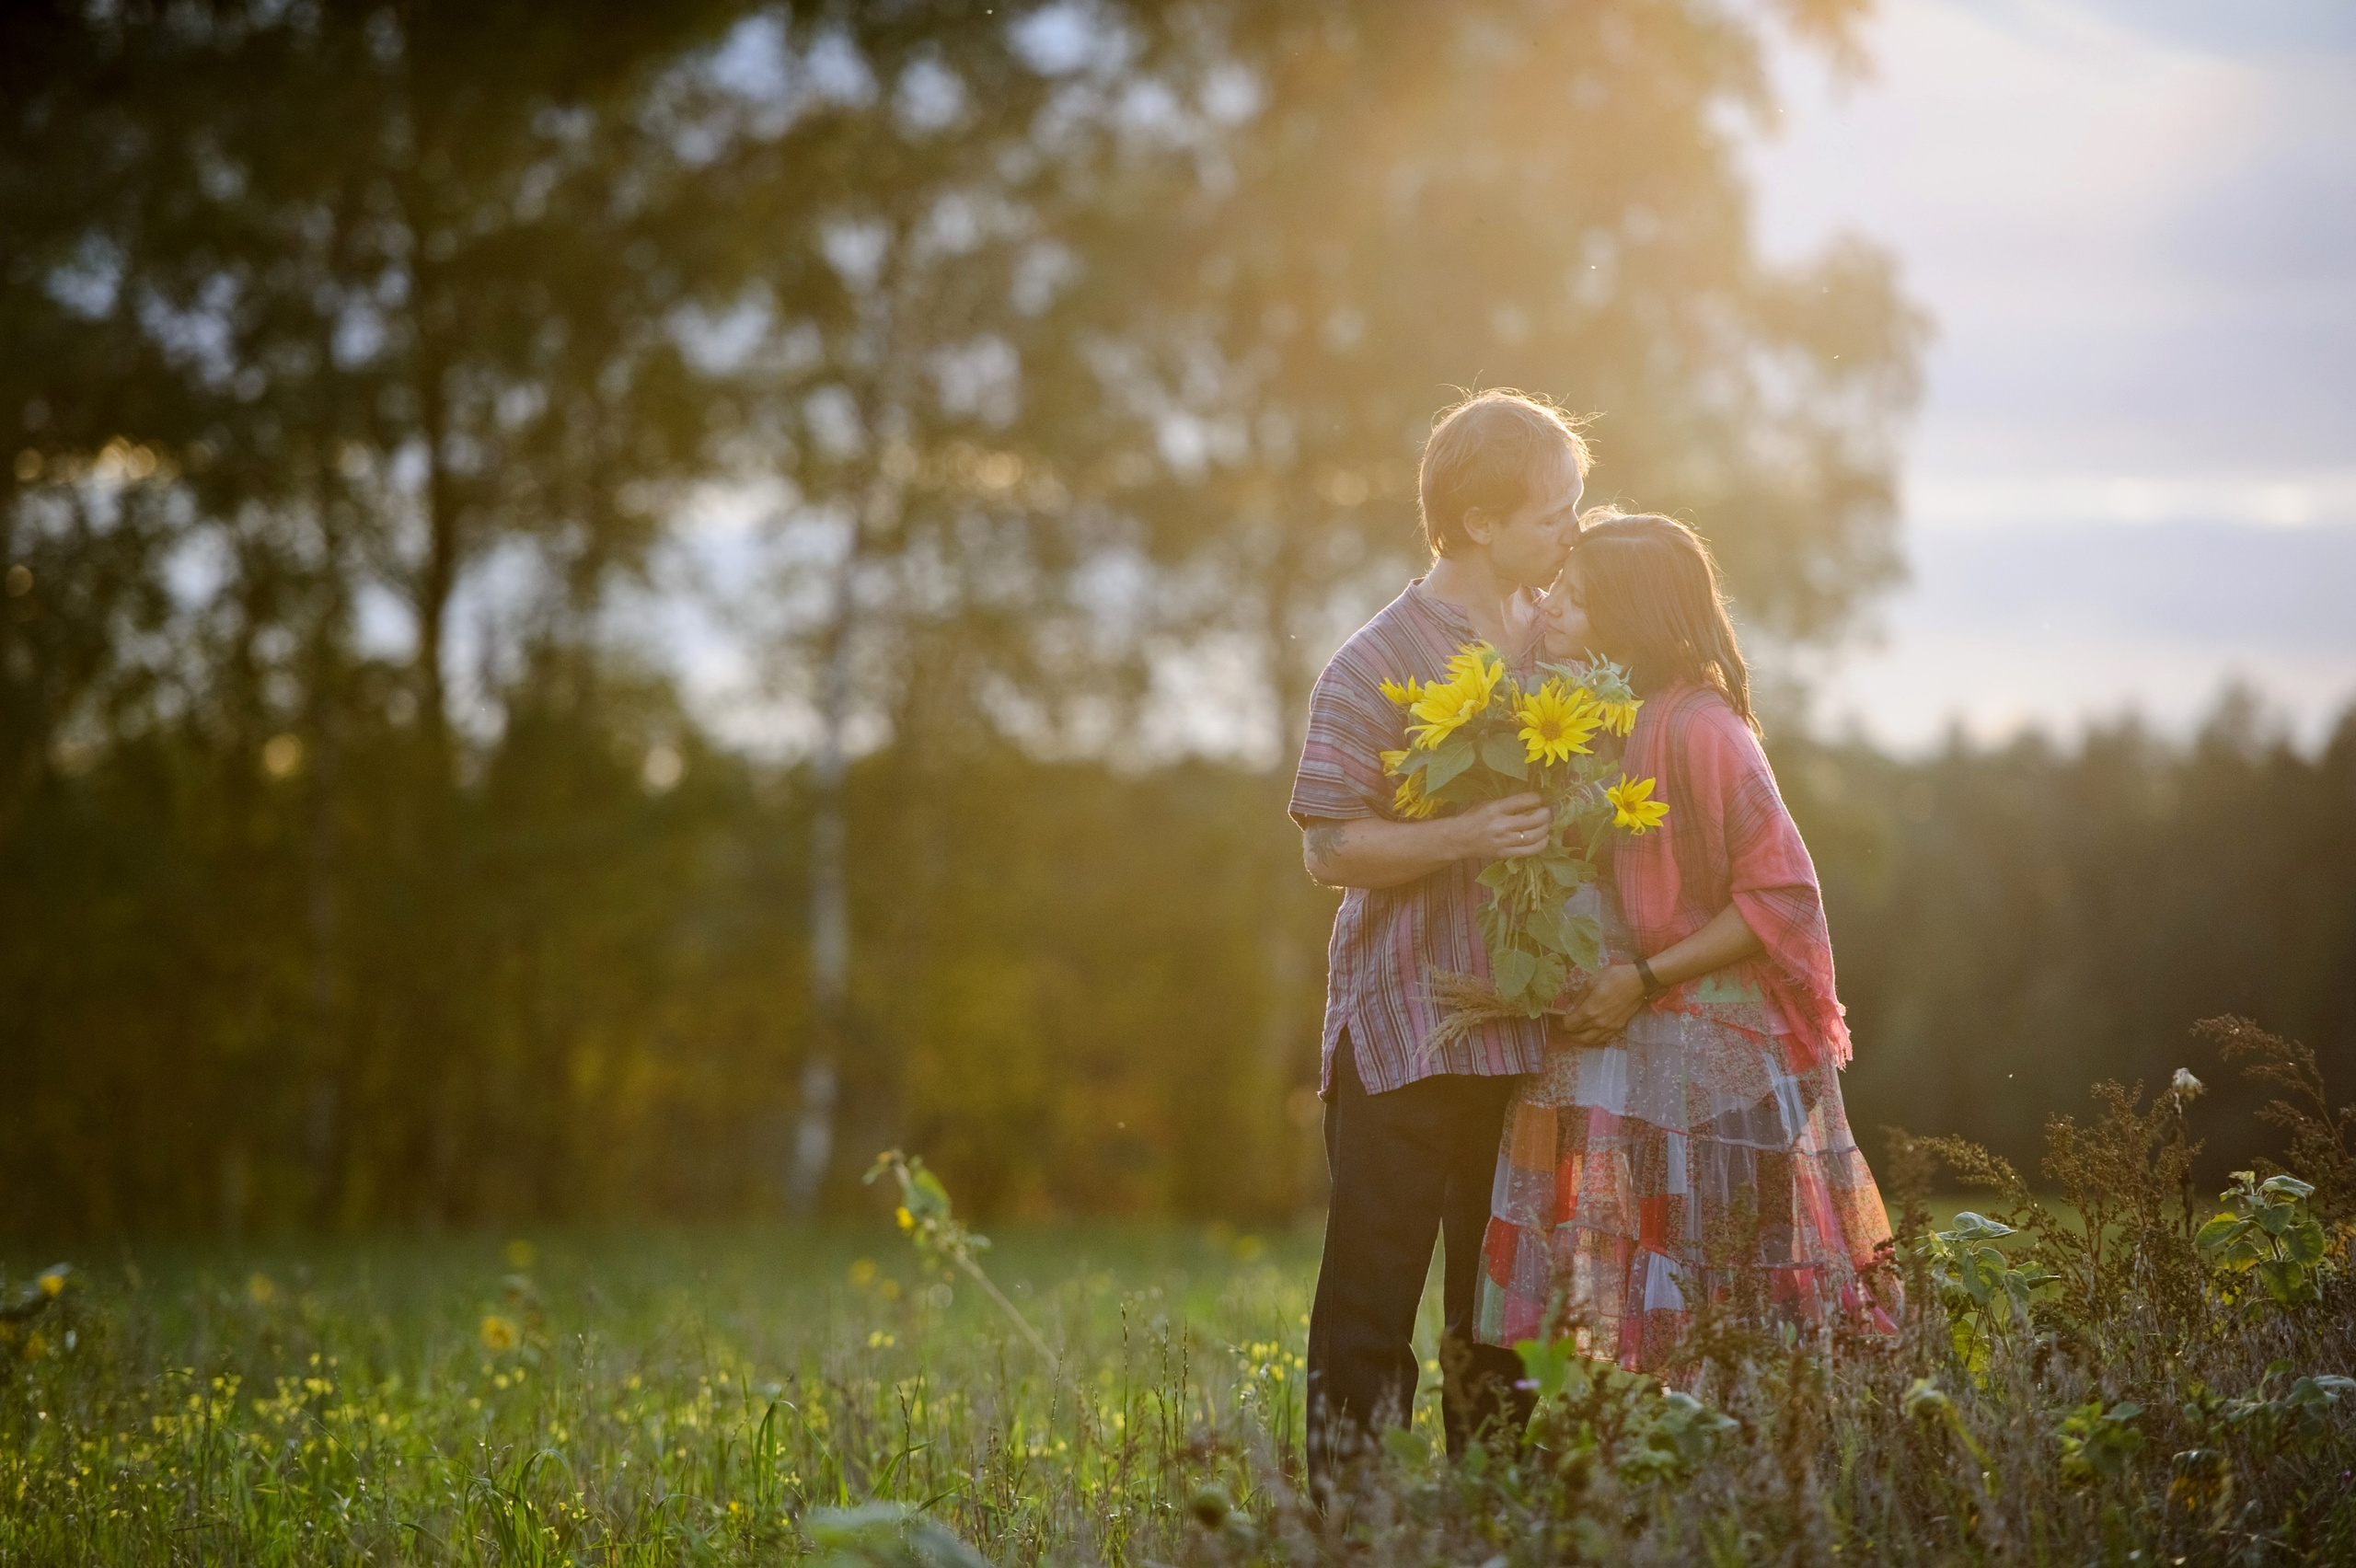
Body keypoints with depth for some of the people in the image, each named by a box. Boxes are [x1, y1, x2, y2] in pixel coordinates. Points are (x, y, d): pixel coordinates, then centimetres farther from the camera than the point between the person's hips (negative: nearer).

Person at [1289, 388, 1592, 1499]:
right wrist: (1464, 836, -25)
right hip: (1403, 1041, -6)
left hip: (1527, 1028, 6)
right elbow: (1330, 849, -12)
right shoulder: (1377, 666, -10)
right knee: (1371, 1303, -3)